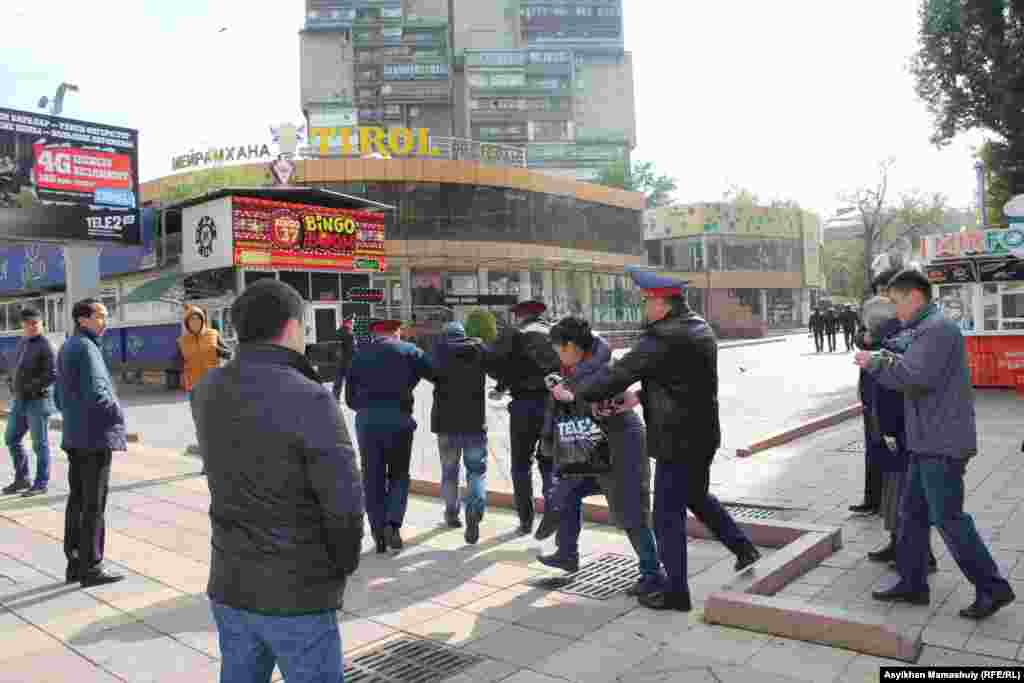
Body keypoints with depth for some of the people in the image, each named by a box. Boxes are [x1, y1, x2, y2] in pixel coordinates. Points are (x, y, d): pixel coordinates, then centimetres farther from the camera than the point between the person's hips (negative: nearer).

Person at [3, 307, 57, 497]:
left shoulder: (45, 345, -13)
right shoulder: (22, 342, 12)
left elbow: (53, 374, -20)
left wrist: (30, 387, -19)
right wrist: (12, 381, 9)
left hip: (38, 401, -9)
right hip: (19, 401, 9)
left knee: (40, 444, 0)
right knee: (11, 439, 14)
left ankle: (41, 483, 9)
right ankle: (22, 479, 26)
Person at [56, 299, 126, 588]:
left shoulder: (67, 348, 15)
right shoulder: (86, 348, -16)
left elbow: (60, 398, 20)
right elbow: (96, 394, -25)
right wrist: (118, 415, -9)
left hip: (75, 437, 9)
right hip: (95, 437, -9)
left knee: (77, 501, 13)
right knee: (94, 505, -3)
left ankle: (75, 563, 21)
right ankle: (91, 567, 3)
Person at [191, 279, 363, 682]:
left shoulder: (207, 391, -1)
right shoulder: (309, 401, -22)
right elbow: (344, 504, -20)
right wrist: (343, 565, -2)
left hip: (229, 586, 6)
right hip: (297, 596, -6)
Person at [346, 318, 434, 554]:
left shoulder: (360, 355, 15)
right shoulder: (409, 351, 7)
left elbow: (350, 397, 15)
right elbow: (437, 375, 0)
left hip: (366, 420, 2)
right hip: (398, 419, -2)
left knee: (373, 479, 10)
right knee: (399, 475, 12)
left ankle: (379, 533, 12)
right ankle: (393, 523, -7)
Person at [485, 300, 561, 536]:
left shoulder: (513, 333, 0)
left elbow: (492, 363, -8)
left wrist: (507, 381, 8)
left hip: (525, 403, -3)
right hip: (554, 403, 3)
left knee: (521, 464, 11)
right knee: (549, 462, 16)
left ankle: (526, 521, 13)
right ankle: (553, 514, 2)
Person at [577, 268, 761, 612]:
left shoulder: (662, 338, -22)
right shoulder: (700, 328, 9)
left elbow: (619, 372, -20)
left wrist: (577, 393, -7)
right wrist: (641, 397, 5)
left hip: (677, 440, -9)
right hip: (703, 433, 9)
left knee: (668, 514, 4)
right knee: (697, 496, 29)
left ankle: (675, 592, 15)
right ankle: (743, 548, 37)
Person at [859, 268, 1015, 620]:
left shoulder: (936, 328, -17)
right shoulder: (928, 328, 16)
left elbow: (916, 378, -26)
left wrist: (874, 363, -15)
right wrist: (893, 360, 6)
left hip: (942, 444, -11)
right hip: (930, 441, 11)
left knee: (948, 518, -1)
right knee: (913, 512, 14)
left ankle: (992, 588, 12)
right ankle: (912, 584, 23)